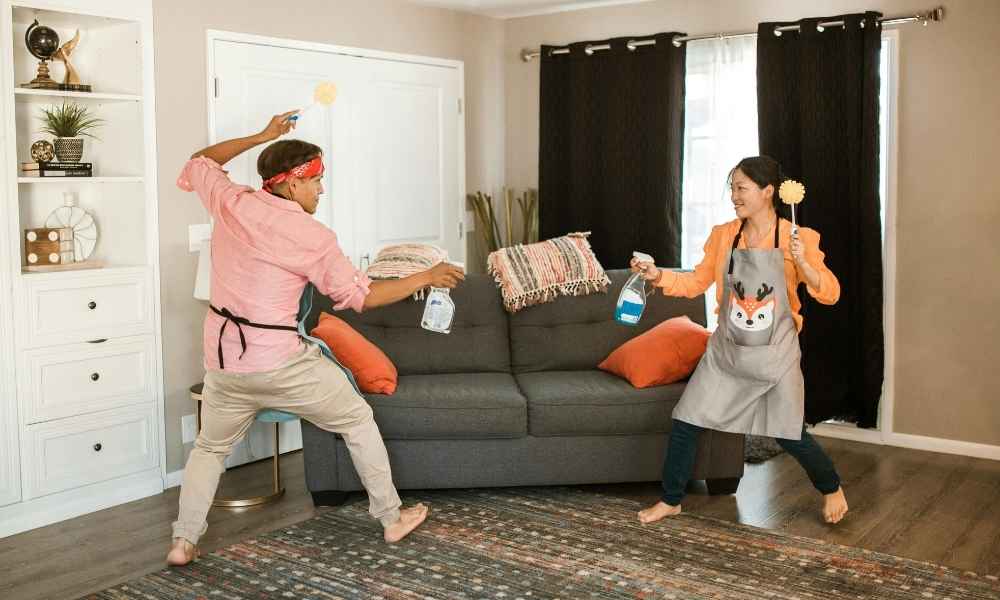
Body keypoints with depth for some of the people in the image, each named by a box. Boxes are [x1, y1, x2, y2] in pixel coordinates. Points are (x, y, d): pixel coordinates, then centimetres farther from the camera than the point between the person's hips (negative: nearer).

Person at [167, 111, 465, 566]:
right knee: (358, 421, 15)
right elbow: (360, 295, -4)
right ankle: (392, 518, 22)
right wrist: (426, 277, 4)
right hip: (282, 362, -4)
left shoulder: (230, 202, 0)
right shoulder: (313, 237, -11)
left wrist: (262, 136, 24)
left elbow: (199, 164, 22)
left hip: (224, 358, 5)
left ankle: (183, 541, 16)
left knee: (210, 447, 25)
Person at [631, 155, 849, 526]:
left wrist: (803, 263, -29)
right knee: (685, 423, 0)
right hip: (726, 352, 3)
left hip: (775, 356, -3)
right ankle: (671, 500, 19)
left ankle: (832, 489, 37)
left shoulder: (797, 239, -11)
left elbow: (830, 294, -12)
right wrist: (659, 276, -10)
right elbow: (697, 283, 6)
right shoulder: (723, 235, -1)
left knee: (789, 435, 6)